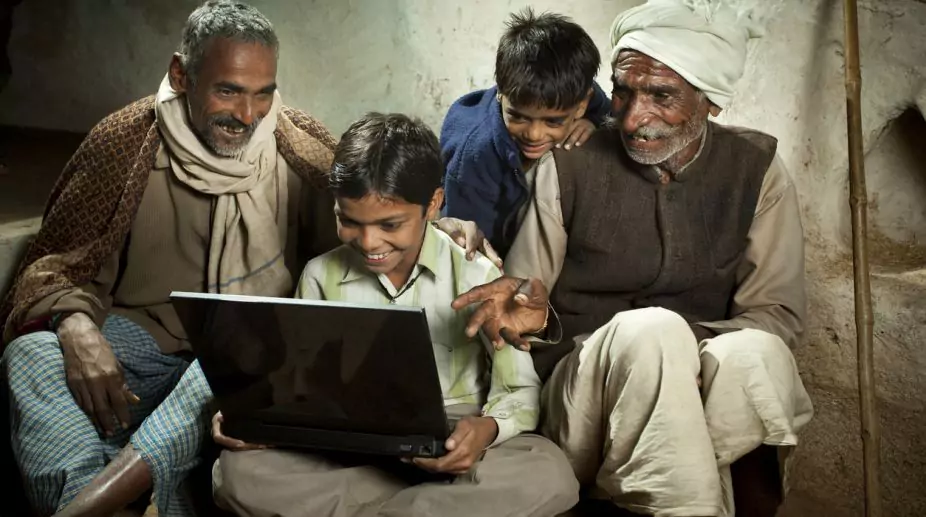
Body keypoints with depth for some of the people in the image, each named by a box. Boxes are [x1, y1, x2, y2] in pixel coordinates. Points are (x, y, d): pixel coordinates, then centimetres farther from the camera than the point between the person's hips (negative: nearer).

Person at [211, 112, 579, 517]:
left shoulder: (477, 276, -4)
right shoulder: (321, 276, 3)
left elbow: (520, 391, -3)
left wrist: (486, 429, -26)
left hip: (448, 454, -1)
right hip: (347, 455, 2)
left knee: (549, 474, -32)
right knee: (238, 471, -26)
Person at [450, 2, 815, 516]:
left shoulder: (755, 169, 3)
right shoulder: (568, 166, 0)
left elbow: (776, 312, 0)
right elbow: (521, 294, 4)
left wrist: (689, 356, -20)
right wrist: (529, 312, -21)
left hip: (709, 392, 2)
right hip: (582, 388, -1)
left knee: (752, 353, -33)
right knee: (652, 328, -34)